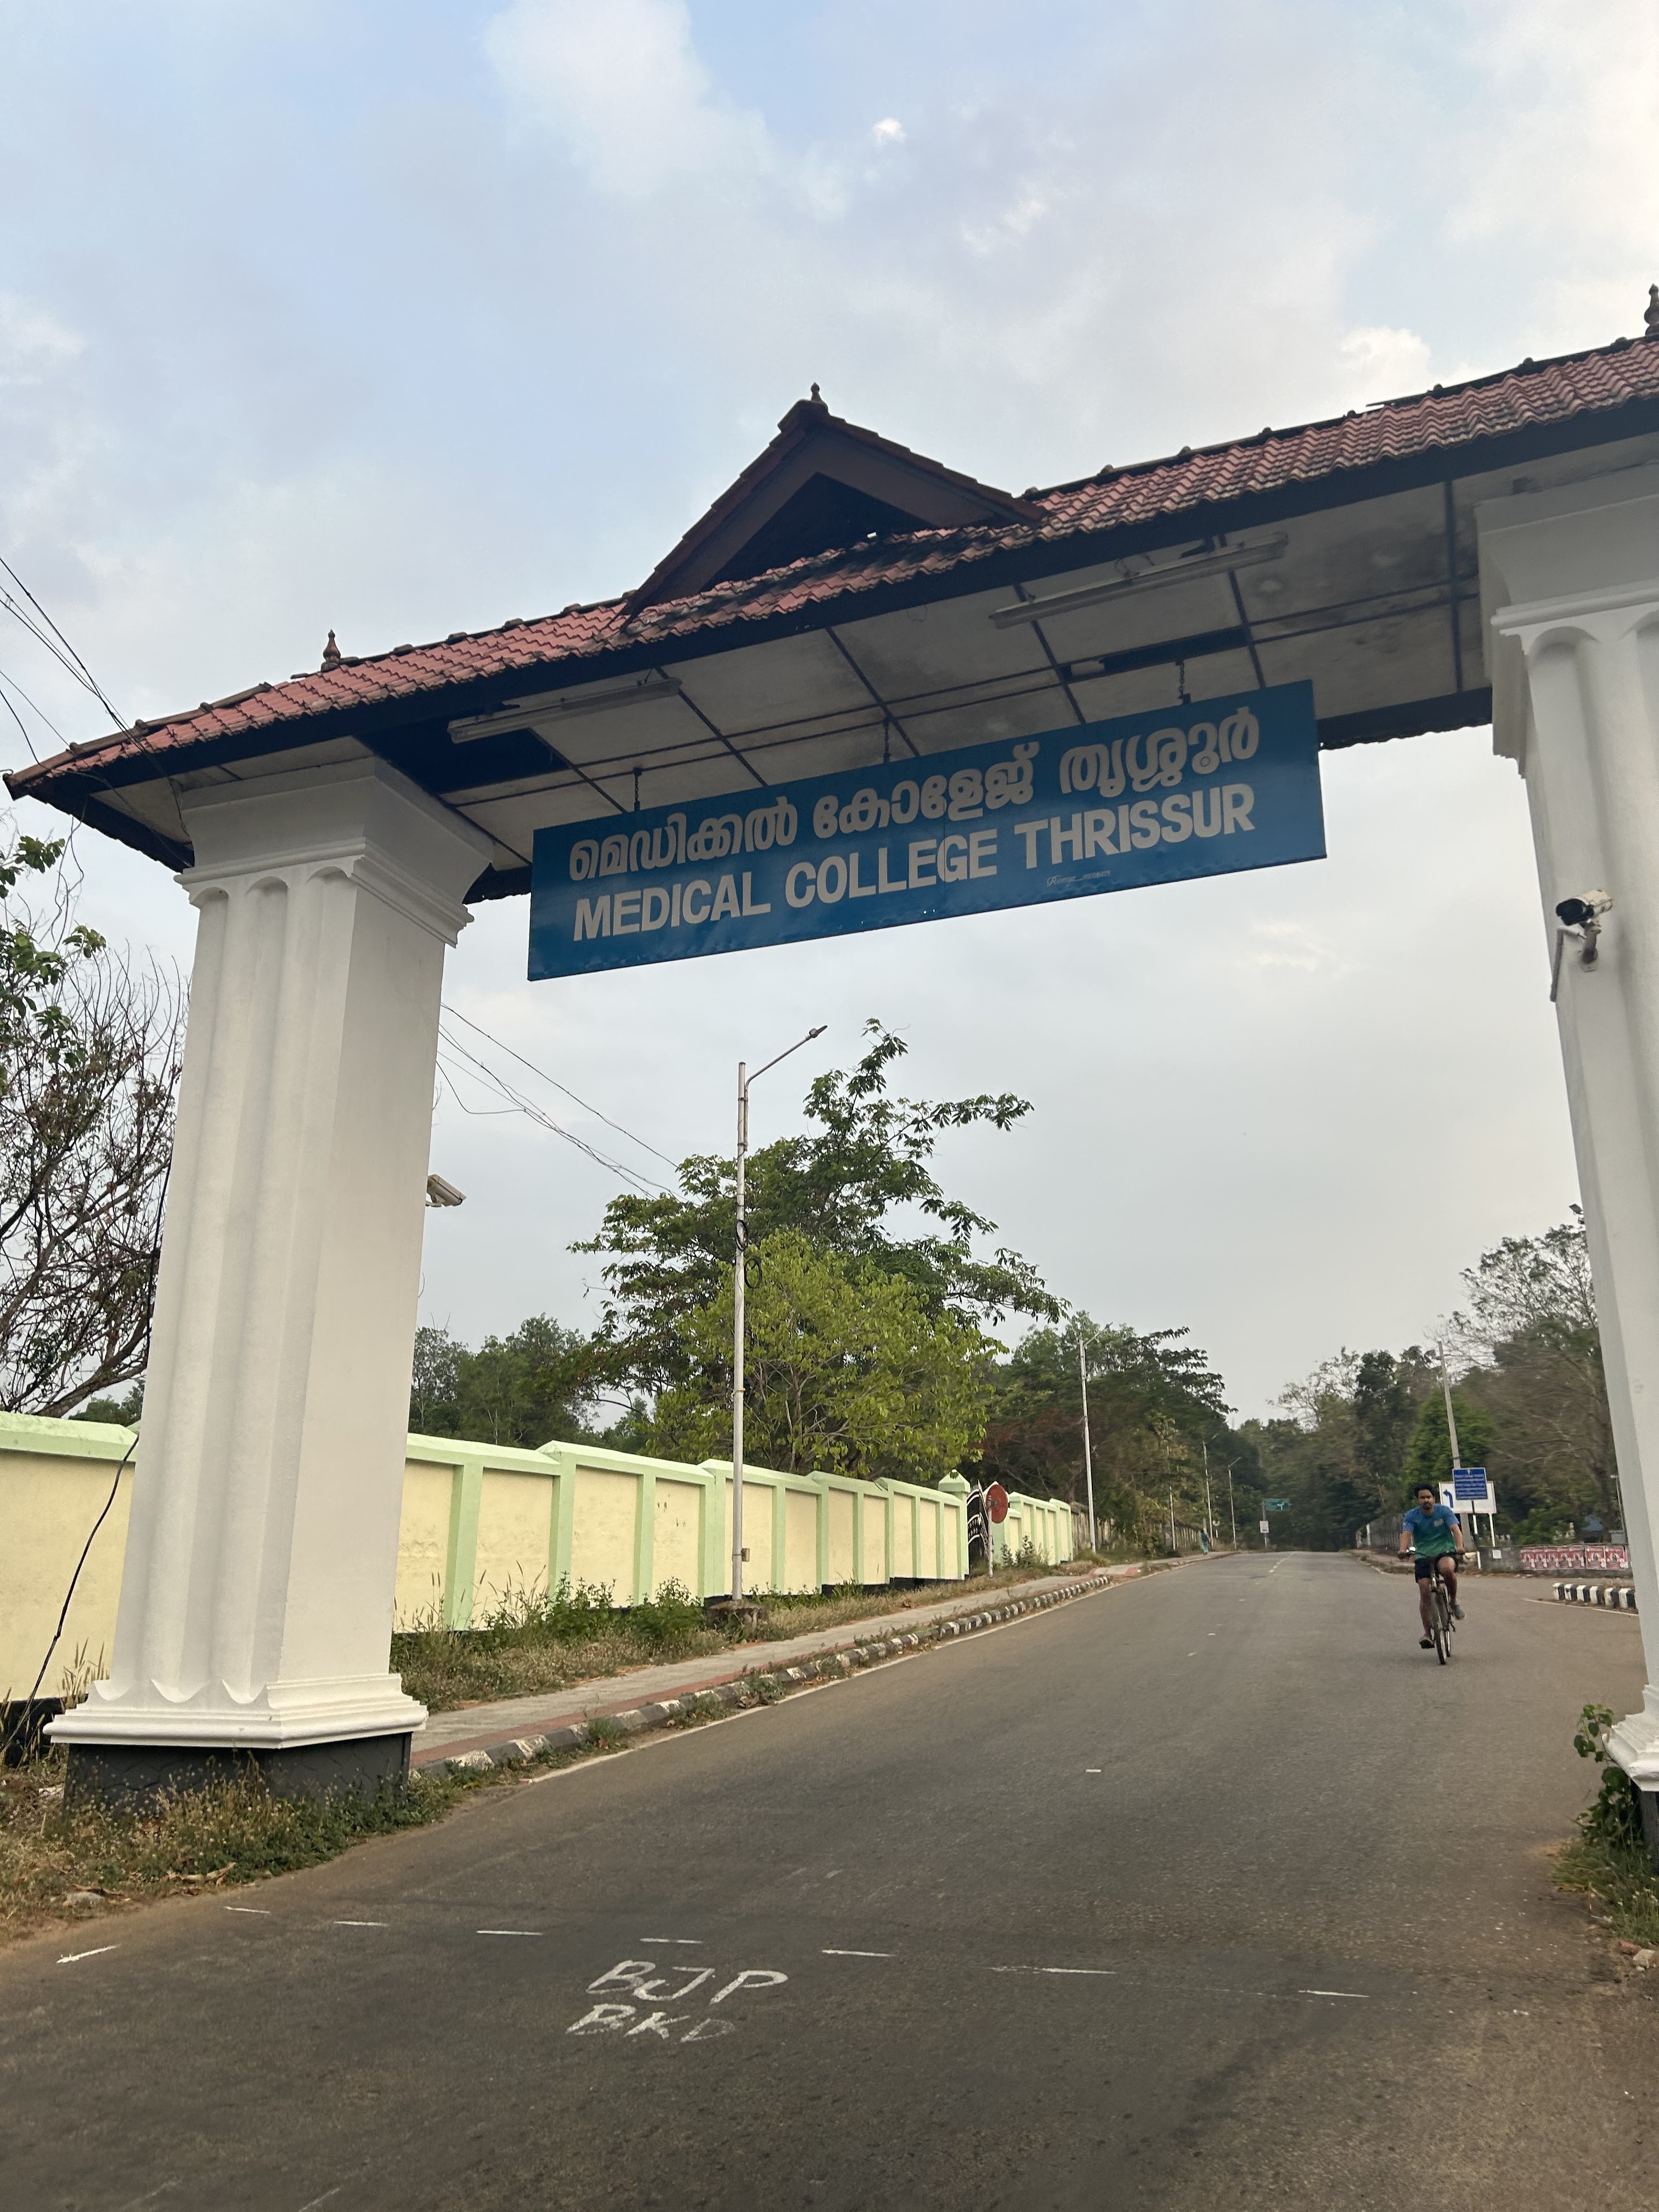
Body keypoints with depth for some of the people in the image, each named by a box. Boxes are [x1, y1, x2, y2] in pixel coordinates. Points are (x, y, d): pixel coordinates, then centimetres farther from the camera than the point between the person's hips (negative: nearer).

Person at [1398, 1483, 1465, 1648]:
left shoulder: (1444, 1511, -4)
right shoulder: (1412, 1516, -2)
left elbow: (1456, 1529, -17)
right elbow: (1406, 1534, -16)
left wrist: (1460, 1547, -38)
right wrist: (1403, 1549, -38)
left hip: (1445, 1551, -1)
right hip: (1423, 1556, 1)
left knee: (1448, 1569, -36)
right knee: (1424, 1591, -12)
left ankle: (1454, 1602, -8)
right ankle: (1427, 1633, -4)